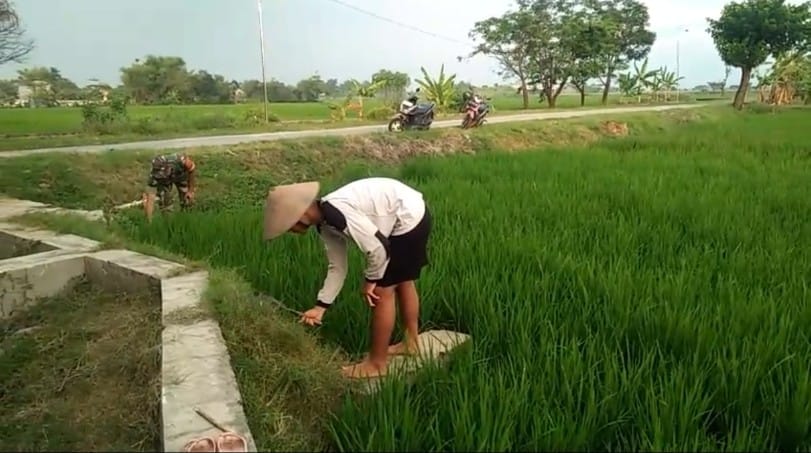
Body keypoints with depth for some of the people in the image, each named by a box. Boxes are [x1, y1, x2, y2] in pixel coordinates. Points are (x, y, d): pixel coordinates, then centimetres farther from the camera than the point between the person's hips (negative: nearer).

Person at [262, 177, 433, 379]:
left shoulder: (336, 214, -26)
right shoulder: (325, 222, 5)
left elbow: (377, 248, -25)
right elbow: (337, 267, 11)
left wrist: (370, 281, -8)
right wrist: (320, 306, 11)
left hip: (409, 217, -10)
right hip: (412, 216, 10)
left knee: (383, 291, -2)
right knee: (403, 282, 23)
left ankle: (377, 364, 12)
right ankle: (411, 342, 40)